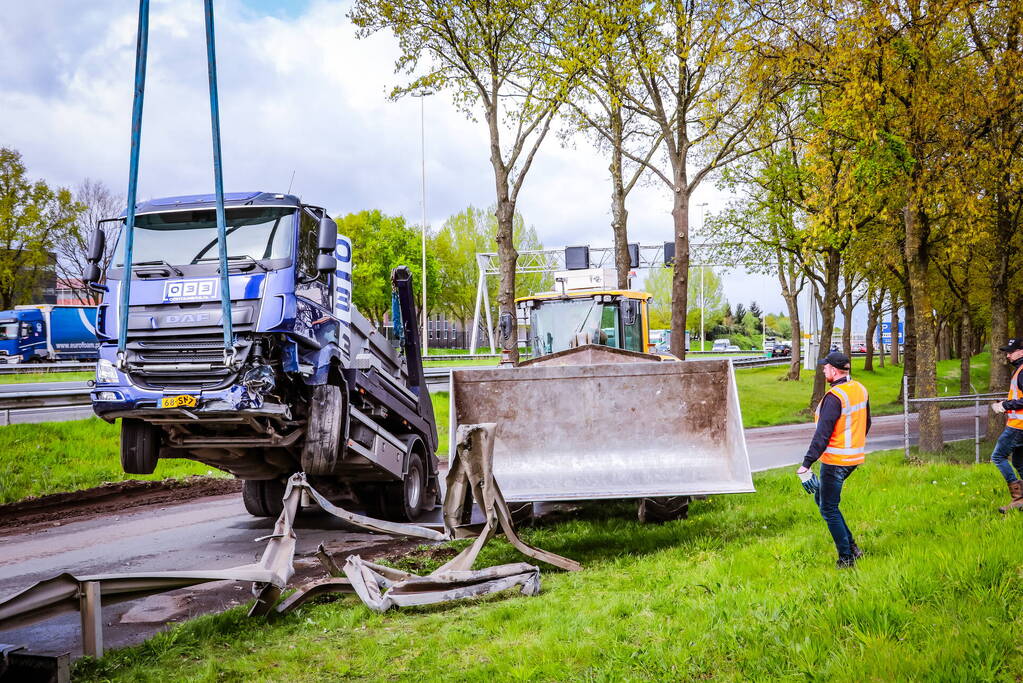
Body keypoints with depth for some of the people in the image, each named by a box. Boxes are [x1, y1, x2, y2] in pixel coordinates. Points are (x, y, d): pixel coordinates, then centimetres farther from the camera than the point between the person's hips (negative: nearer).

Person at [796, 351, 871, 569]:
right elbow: (866, 423, 19)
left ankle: (846, 557, 6)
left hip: (835, 461, -9)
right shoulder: (860, 390, 7)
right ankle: (851, 546, 20)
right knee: (821, 497, 20)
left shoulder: (834, 397, -21)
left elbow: (822, 434, -24)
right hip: (854, 458, 9)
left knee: (829, 508, 2)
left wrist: (807, 463, -22)